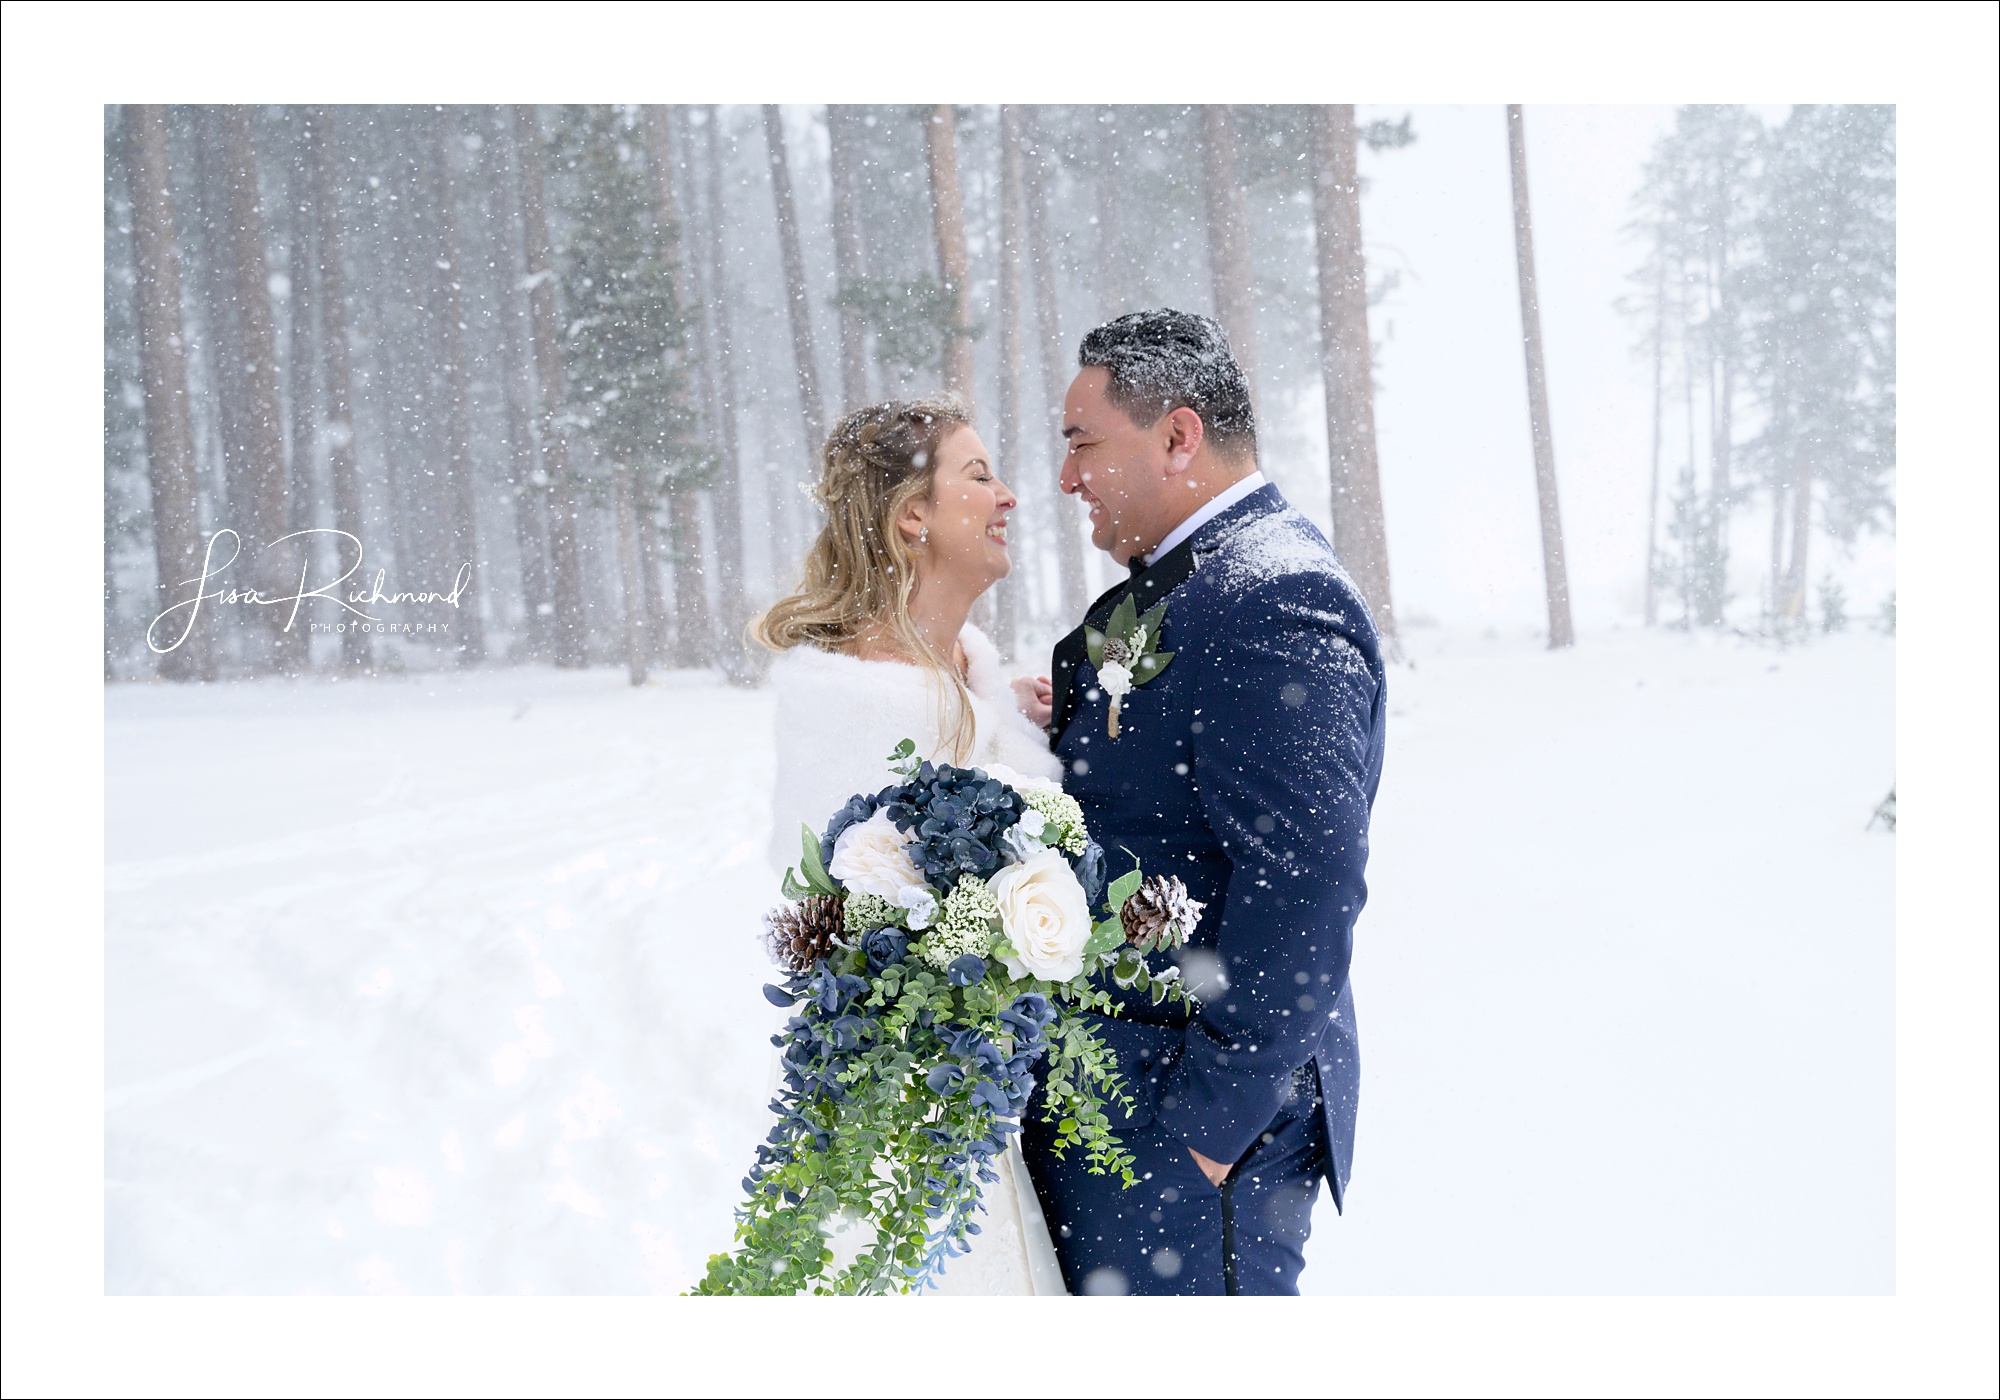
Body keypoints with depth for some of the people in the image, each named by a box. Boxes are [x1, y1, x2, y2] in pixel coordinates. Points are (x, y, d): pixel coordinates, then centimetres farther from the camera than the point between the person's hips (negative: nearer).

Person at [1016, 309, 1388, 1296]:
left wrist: (1212, 1122, -22)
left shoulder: (1271, 603, -20)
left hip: (1192, 1114, -10)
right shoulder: (1175, 589, 14)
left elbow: (1303, 881, -26)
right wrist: (1075, 737, 1)